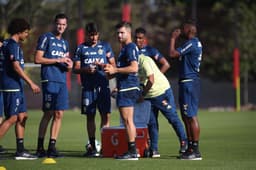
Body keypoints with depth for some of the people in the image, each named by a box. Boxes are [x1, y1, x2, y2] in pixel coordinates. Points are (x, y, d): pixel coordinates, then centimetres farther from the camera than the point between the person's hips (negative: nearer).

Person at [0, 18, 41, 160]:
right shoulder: (13, 45, -12)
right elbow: (16, 67, -20)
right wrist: (31, 83, -20)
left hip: (16, 87, 10)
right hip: (12, 86, -10)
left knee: (22, 116, 10)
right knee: (12, 118, -10)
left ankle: (20, 150, 11)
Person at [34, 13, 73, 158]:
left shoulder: (65, 43, 21)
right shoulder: (46, 38, 0)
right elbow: (38, 59, -7)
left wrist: (69, 65, 4)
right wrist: (58, 60, -10)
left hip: (62, 82, 7)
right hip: (50, 80, -7)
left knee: (59, 114, 2)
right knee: (48, 114, -6)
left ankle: (52, 146, 5)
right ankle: (40, 148, 0)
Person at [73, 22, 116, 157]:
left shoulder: (105, 46, 11)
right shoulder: (81, 48, 10)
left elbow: (113, 65, 11)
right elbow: (75, 68, 8)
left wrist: (103, 65, -8)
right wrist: (86, 70, -13)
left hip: (103, 86, 0)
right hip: (88, 87, 0)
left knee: (106, 115, -6)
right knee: (90, 116, 2)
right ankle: (92, 146, 8)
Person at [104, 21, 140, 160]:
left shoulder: (131, 47, -11)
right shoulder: (125, 48, 21)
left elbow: (134, 68, -23)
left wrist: (115, 70, -20)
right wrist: (112, 71, 17)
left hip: (128, 88, -11)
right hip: (124, 88, 11)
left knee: (127, 119, -10)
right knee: (127, 120, 11)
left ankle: (132, 152, -10)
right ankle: (131, 150, 14)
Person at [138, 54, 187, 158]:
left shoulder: (144, 61, -22)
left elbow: (151, 80, -26)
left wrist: (142, 95, -18)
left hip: (161, 92, -8)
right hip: (148, 97, 8)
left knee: (173, 118, 1)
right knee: (151, 122, 4)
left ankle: (184, 143, 12)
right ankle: (154, 149, 8)